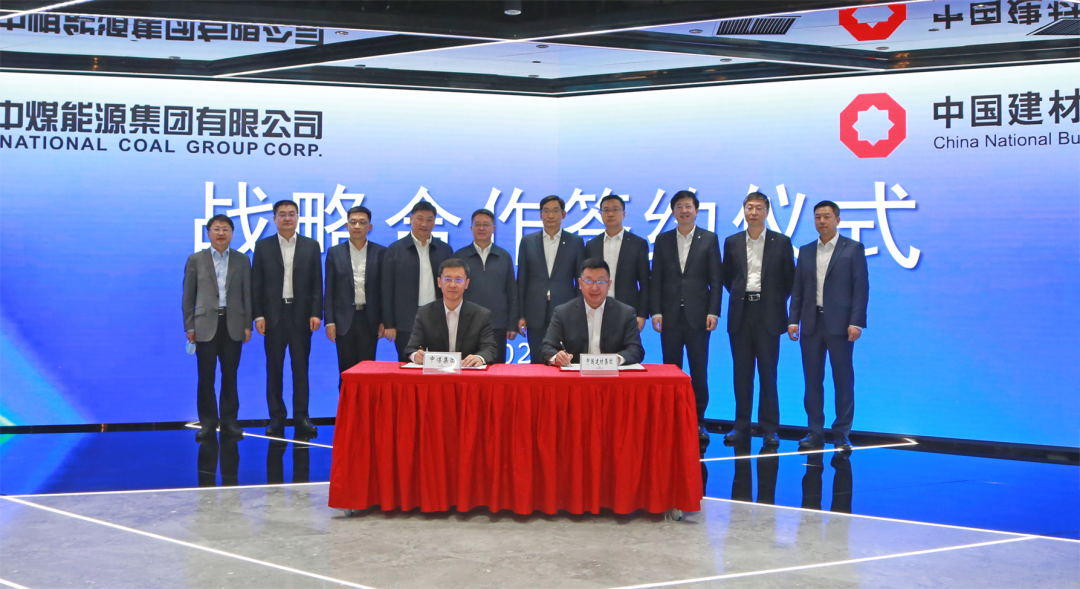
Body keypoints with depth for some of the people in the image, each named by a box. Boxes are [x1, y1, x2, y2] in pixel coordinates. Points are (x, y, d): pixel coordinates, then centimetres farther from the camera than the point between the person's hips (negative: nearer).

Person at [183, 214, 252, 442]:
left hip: (233, 325, 1)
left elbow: (247, 294, 7)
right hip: (206, 325, -1)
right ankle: (207, 424, 4)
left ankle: (229, 421, 10)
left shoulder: (242, 260, 9)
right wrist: (189, 326, -1)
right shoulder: (196, 260, 6)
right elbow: (188, 295, 5)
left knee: (230, 376, 4)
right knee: (206, 376, -1)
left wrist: (248, 325, 1)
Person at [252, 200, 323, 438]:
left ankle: (301, 416, 5)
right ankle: (276, 417, 7)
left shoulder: (311, 246, 7)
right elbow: (256, 284, 4)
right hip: (274, 315, 0)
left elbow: (317, 283, 4)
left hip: (301, 315, 0)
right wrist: (258, 315, -4)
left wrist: (316, 313, -5)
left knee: (301, 367, 1)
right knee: (274, 368, 2)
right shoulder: (263, 246, 6)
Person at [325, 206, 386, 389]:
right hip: (344, 319, 0)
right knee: (346, 369, 3)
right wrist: (329, 322, -1)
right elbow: (329, 290, 5)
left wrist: (384, 320, -1)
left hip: (369, 319, 0)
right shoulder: (334, 253, 6)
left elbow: (384, 289, 4)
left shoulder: (380, 252, 4)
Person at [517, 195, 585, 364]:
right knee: (537, 362, 2)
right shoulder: (528, 242, 10)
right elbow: (522, 280, 9)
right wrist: (520, 315, 4)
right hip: (536, 316, 1)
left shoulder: (575, 242, 6)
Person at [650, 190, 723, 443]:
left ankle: (698, 422, 8)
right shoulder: (663, 240, 10)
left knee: (699, 372, 0)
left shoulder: (709, 239, 5)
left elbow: (716, 278, 2)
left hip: (697, 316, -2)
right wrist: (656, 312, -1)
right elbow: (656, 279, 8)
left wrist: (713, 312, -6)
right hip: (671, 317, 2)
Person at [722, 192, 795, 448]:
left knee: (768, 373, -1)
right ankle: (741, 427, 10)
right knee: (741, 372, 5)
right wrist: (740, 295, 7)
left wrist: (776, 301, 4)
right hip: (740, 314, 2)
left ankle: (769, 429, 4)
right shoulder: (732, 242, 8)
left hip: (768, 315, -2)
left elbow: (790, 278, 7)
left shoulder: (781, 242, 2)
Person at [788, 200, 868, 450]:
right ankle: (815, 432, 10)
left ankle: (842, 434, 6)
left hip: (839, 324, -4)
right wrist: (793, 320, 2)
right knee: (812, 380, 4)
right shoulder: (806, 251, 14)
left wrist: (856, 323, -12)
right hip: (811, 324, 4)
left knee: (843, 380, 0)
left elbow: (860, 288, -4)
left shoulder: (853, 249, 2)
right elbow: (797, 289, 13)